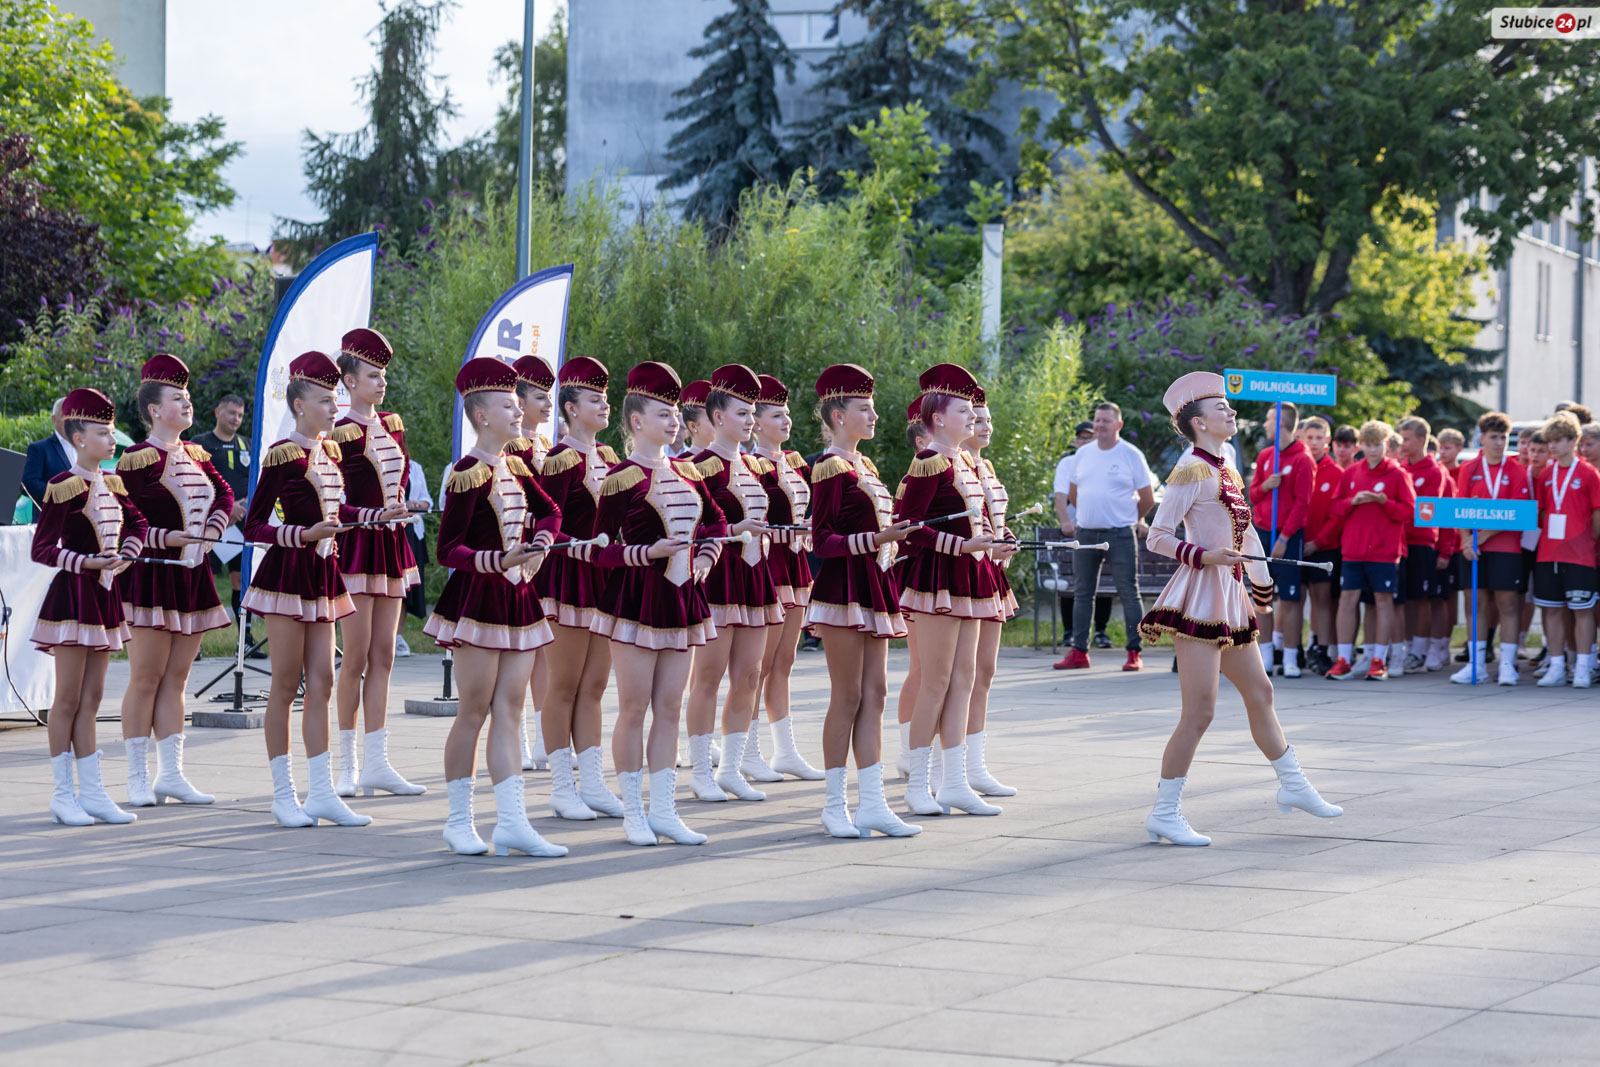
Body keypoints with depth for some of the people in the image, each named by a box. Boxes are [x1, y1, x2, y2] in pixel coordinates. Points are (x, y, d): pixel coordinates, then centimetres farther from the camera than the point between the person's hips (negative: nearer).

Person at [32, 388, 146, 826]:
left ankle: (92, 792, 13)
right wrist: (87, 563, -22)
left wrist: (126, 556, 3)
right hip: (73, 596, -7)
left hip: (104, 596, 7)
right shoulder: (63, 487, -11)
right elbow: (42, 550, -12)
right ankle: (64, 795, 3)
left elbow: (136, 525, 23)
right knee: (68, 699, -2)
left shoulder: (112, 485, 10)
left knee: (91, 699, 10)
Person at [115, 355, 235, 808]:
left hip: (193, 576, 7)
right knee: (146, 679, -3)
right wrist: (165, 538, -18)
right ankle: (138, 779, 2)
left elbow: (224, 495, 20)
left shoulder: (195, 455, 12)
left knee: (175, 679, 9)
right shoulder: (138, 459, -9)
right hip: (152, 575, -7)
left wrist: (210, 530, 2)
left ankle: (171, 774, 13)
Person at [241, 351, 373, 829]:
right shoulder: (282, 455, -12)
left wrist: (380, 515, 22)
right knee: (286, 686, -1)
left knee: (320, 684, 6)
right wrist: (305, 534, -23)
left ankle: (321, 793, 8)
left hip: (322, 574, 7)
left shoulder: (328, 452, 11)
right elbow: (253, 528, -12)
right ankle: (284, 795, 5)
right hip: (287, 573, -7)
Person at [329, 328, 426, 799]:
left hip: (392, 545, 7)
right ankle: (349, 765, 3)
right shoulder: (340, 434, -9)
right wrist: (373, 515, -19)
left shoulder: (392, 424, 12)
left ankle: (376, 762, 8)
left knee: (383, 657, 6)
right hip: (357, 546, -7)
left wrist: (402, 506, 6)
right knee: (357, 658, -4)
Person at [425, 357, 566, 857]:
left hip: (517, 598, 8)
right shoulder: (469, 473, -12)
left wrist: (539, 546, 4)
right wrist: (498, 561, -29)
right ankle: (460, 822, 9)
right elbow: (448, 550, -15)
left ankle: (511, 821, 4)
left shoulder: (513, 467, 11)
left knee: (509, 710, 5)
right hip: (477, 598, -8)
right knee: (475, 711, -1)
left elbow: (549, 512, 25)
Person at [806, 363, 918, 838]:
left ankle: (871, 803, 7)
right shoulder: (830, 468, -10)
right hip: (844, 588, -9)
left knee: (874, 695, 6)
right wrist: (874, 539, -25)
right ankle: (835, 806, 1)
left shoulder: (863, 466, 16)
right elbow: (823, 541, -15)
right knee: (847, 697, -5)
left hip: (873, 588, 9)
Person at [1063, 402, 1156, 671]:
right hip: (1086, 534, 5)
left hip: (1120, 535, -5)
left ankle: (1134, 653, -2)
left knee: (1128, 593, -3)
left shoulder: (1131, 455, -2)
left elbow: (1148, 499, 2)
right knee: (1082, 593, 7)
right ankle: (1079, 652, 12)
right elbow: (1073, 494, 22)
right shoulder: (1083, 454, 11)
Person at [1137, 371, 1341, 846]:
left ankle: (1293, 785, 32)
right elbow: (1157, 537, -14)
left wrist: (1262, 585, 23)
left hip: (1228, 600, 9)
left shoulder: (1225, 472, 15)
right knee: (1199, 712, -9)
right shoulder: (1192, 472, -11)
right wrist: (1203, 556, -25)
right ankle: (1165, 812, -3)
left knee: (1260, 692, 18)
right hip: (1200, 598, -9)